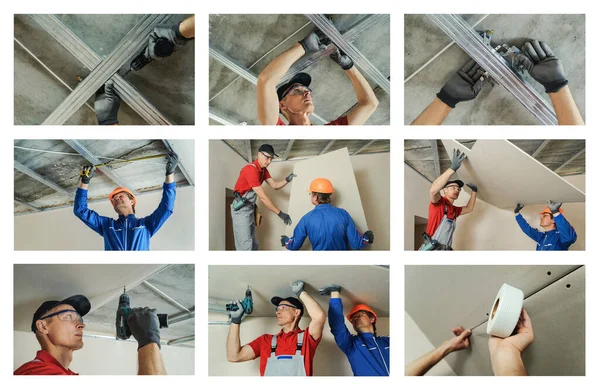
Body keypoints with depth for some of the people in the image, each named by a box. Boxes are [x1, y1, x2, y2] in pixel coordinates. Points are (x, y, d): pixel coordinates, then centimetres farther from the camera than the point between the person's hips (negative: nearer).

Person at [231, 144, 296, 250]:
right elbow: (263, 197, -24)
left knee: (253, 244, 11)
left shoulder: (263, 170, 8)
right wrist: (280, 213, -23)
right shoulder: (251, 169, -23)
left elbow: (275, 186, 8)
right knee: (246, 246, -14)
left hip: (250, 208, 10)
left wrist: (287, 180, -13)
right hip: (241, 209, -10)